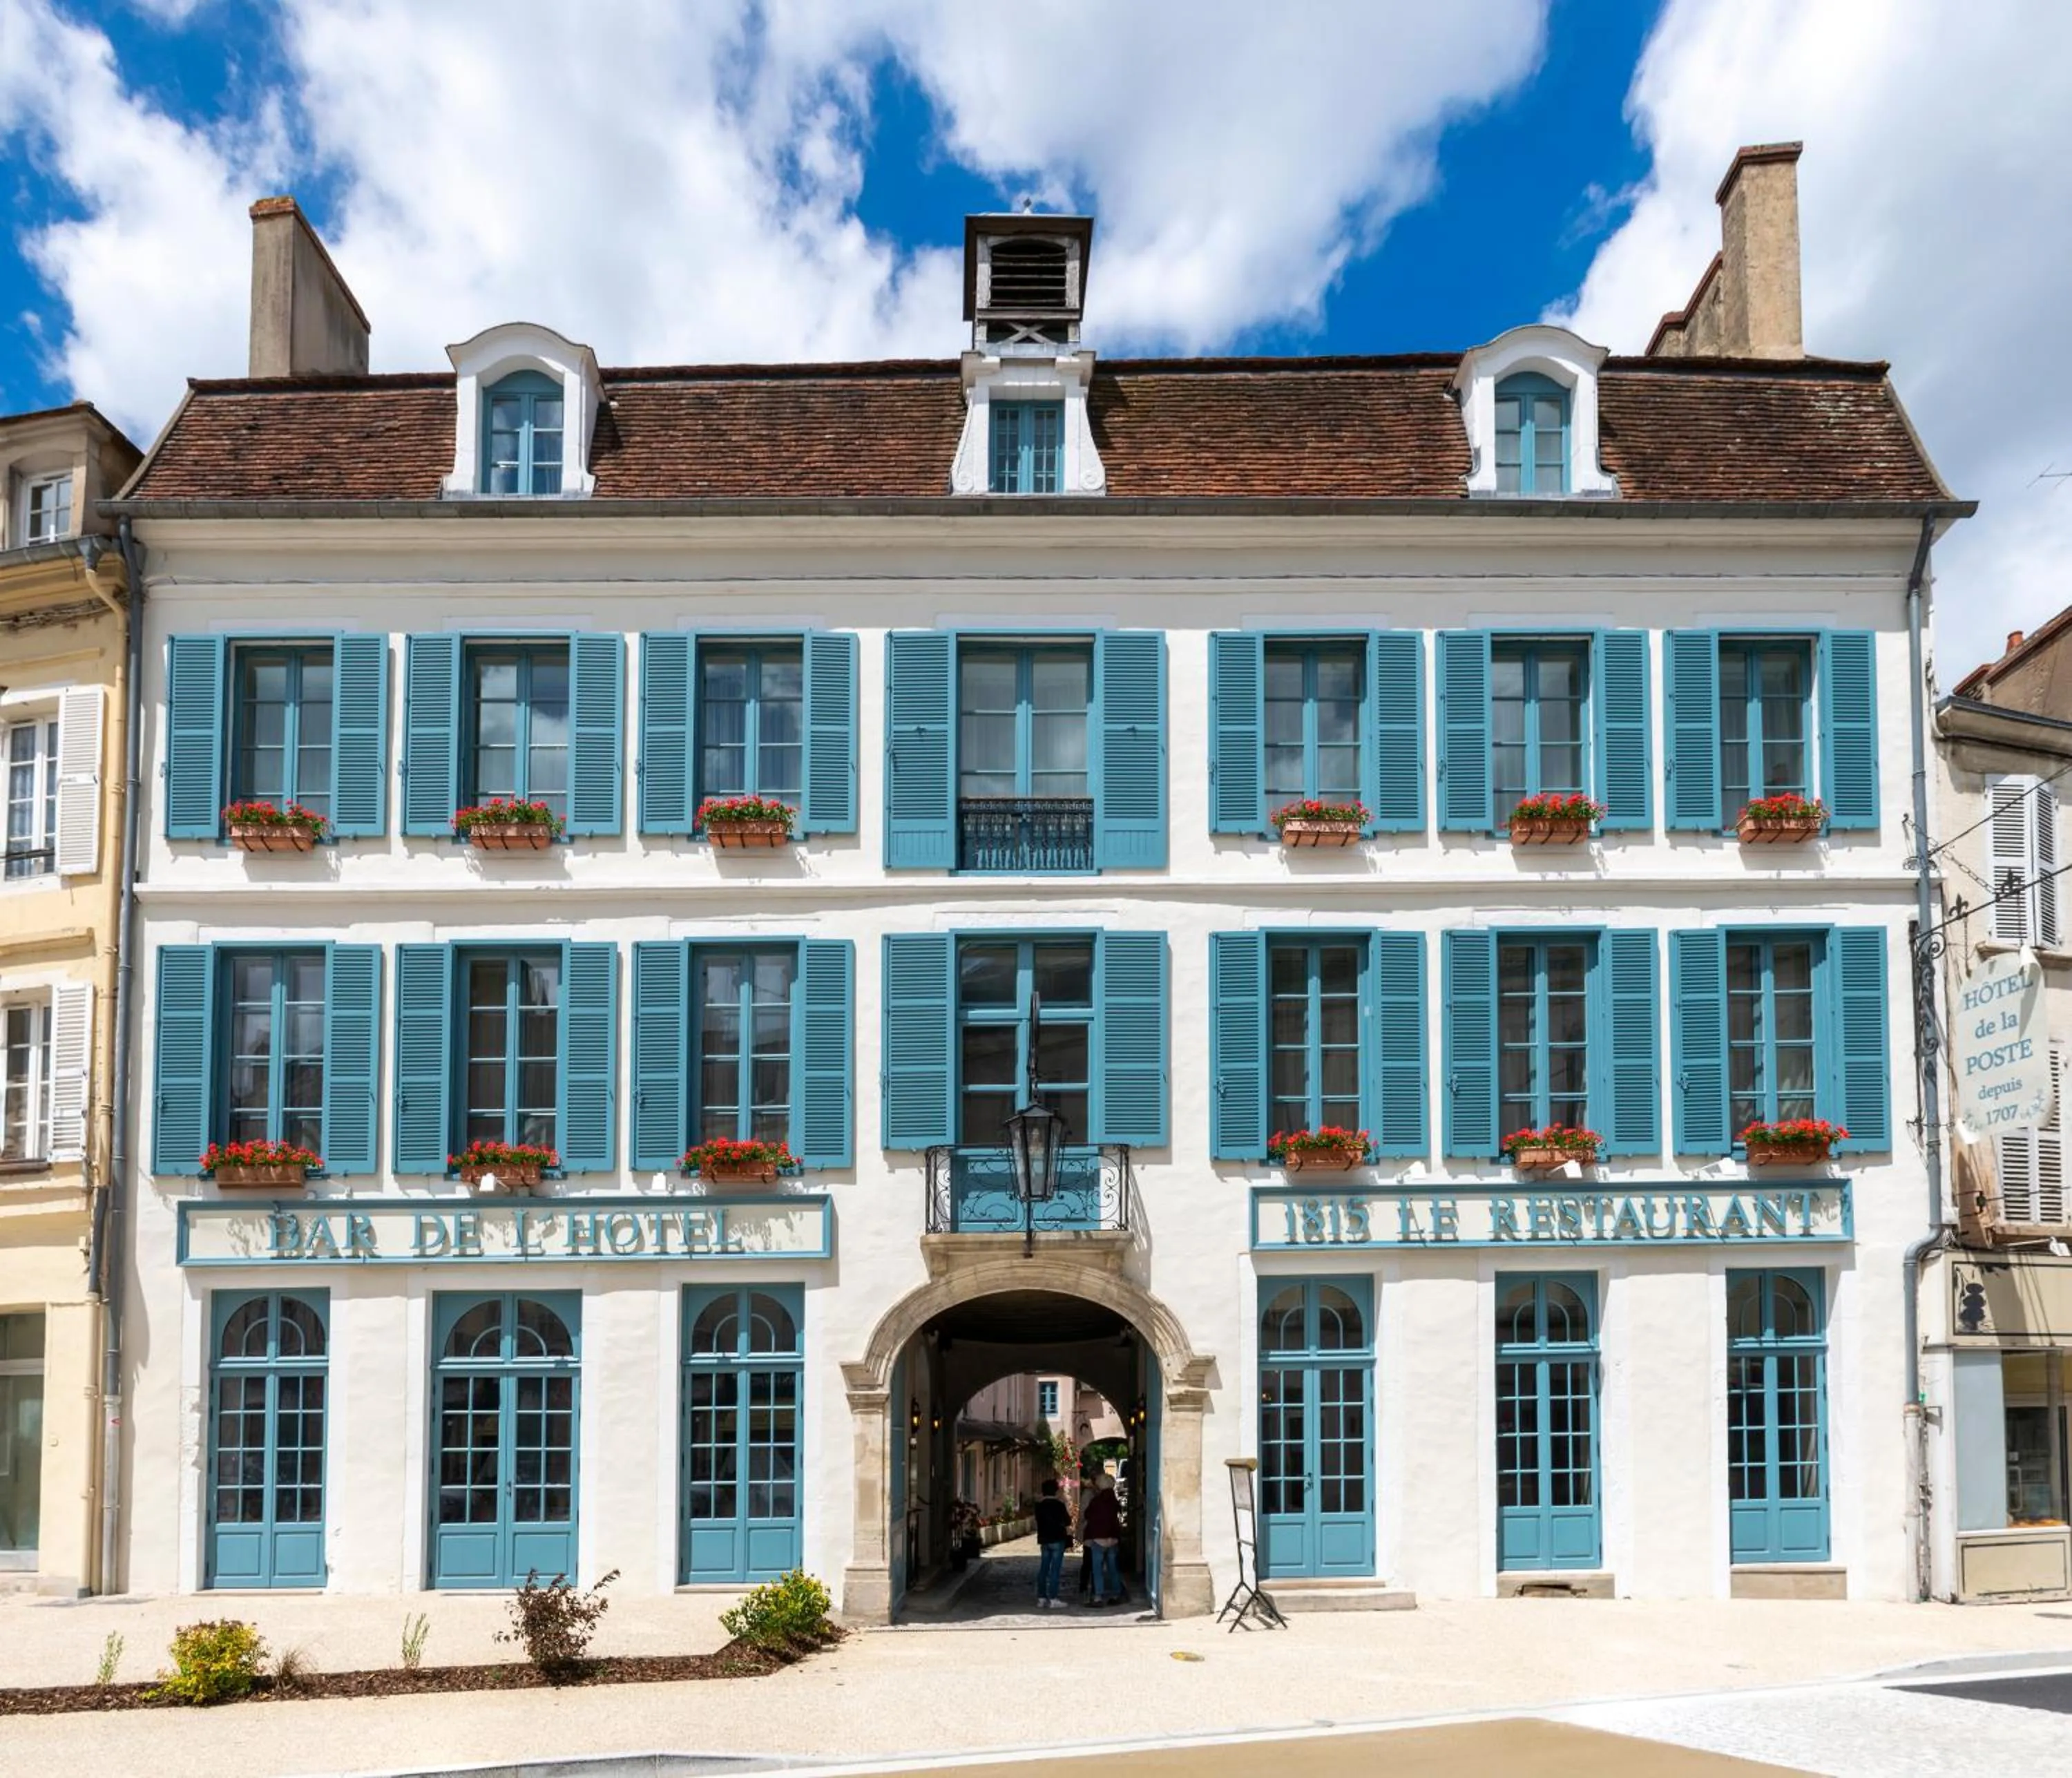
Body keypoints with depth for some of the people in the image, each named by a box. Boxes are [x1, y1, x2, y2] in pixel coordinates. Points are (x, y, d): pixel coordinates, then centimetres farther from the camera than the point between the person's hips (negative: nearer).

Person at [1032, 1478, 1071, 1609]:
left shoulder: (1039, 1505, 5)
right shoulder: (1058, 1504, -11)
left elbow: (1039, 1521, 13)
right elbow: (1067, 1521, -6)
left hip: (1044, 1540, 6)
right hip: (1057, 1539, -6)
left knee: (1043, 1569, 9)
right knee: (1055, 1569, -5)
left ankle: (1041, 1598, 10)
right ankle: (1053, 1599, -7)